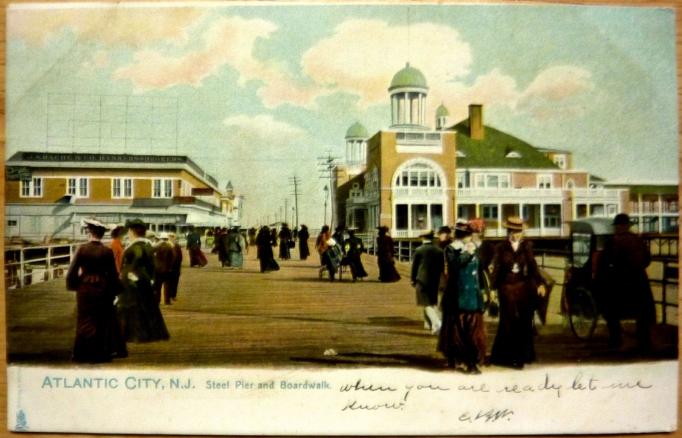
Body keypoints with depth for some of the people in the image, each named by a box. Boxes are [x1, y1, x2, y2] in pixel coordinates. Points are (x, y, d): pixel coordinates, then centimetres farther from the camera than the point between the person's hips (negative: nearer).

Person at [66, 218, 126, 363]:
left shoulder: (82, 249, -9)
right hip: (103, 289, 1)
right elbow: (113, 274, -2)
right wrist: (115, 290, 10)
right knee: (103, 321, 12)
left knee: (85, 321, 10)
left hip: (85, 288, -1)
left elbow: (72, 270, -7)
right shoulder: (107, 252, -7)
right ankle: (101, 353, 19)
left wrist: (72, 285, 10)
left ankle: (84, 353, 16)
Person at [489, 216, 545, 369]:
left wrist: (539, 283, -9)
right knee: (509, 323, 0)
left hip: (524, 287, 2)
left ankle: (523, 355, 22)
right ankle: (508, 356, 9)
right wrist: (493, 288, -5)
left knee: (524, 322, 8)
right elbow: (496, 269, -1)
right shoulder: (501, 248, -1)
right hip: (507, 288, -2)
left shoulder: (527, 246, 4)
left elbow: (532, 265, 2)